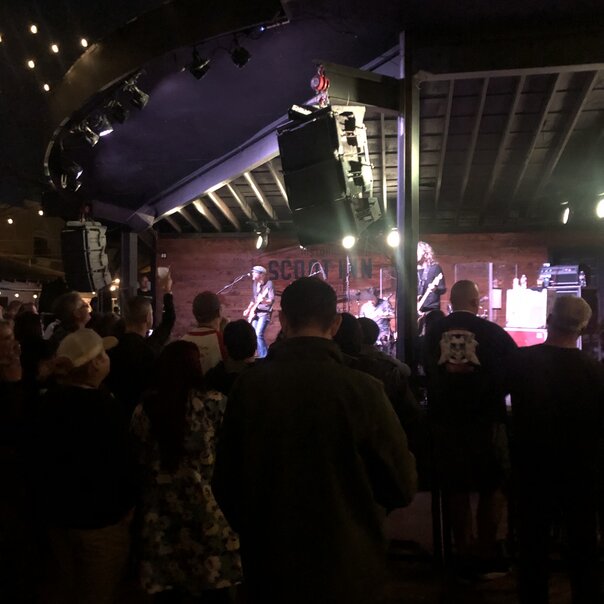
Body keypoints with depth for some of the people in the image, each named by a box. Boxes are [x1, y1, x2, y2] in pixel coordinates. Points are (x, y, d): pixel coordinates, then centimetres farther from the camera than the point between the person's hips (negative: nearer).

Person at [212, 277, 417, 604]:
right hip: (347, 568, -2)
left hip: (269, 565, 2)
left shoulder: (248, 385, -12)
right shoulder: (362, 389, -19)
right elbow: (403, 487, -9)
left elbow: (224, 483, -1)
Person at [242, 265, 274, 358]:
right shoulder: (255, 283, 12)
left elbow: (272, 300, -19)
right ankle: (260, 355, 11)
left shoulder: (269, 284, -10)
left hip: (265, 312, -8)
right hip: (255, 312, 8)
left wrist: (264, 301, -38)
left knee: (258, 334, -20)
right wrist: (248, 310, 13)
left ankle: (264, 357, -13)